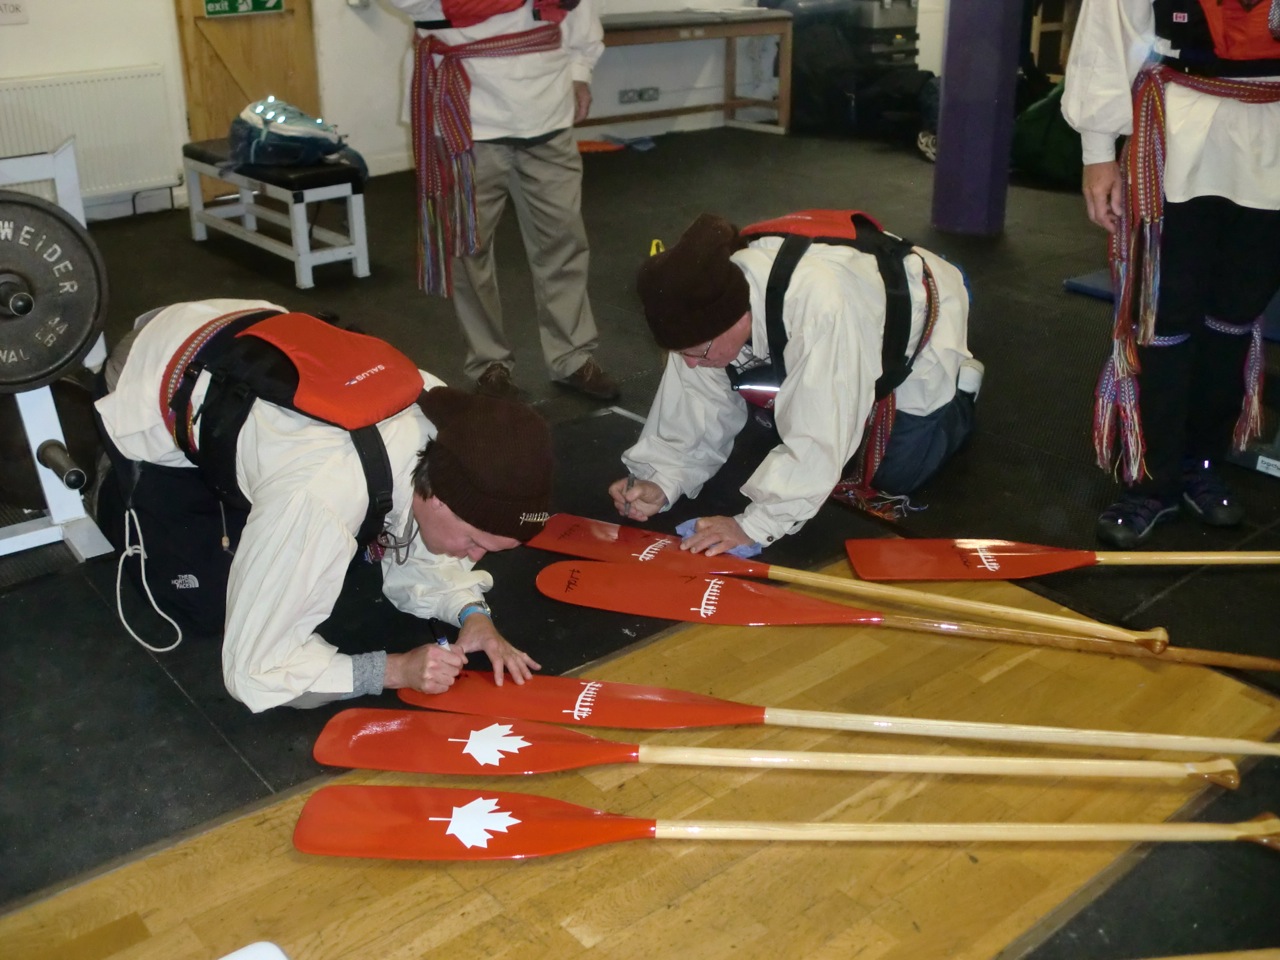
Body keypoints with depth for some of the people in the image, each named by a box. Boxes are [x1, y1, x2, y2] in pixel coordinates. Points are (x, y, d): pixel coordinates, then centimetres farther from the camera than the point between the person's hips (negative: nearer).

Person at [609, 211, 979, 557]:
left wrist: (754, 526, -41)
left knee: (896, 475, -5)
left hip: (915, 322, -5)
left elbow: (820, 438, -45)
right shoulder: (706, 310, -28)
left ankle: (960, 391, 21)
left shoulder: (820, 305, -49)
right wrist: (660, 484, -30)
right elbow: (695, 409, -17)